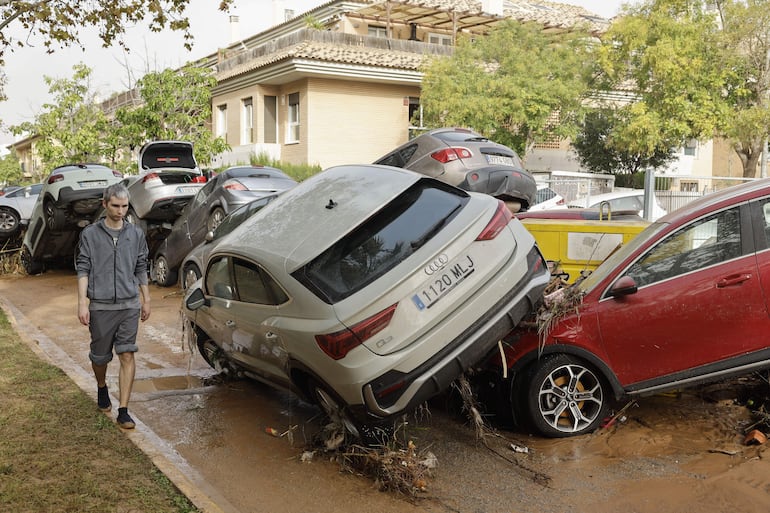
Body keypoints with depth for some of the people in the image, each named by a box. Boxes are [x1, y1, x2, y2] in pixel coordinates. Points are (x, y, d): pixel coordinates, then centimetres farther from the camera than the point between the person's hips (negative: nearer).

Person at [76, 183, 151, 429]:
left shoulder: (136, 234, 7)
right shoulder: (90, 234, 1)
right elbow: (83, 269, -1)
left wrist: (146, 300, 13)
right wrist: (82, 302, -8)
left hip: (129, 305, 1)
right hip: (100, 306, -1)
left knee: (127, 356, -7)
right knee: (100, 356, 12)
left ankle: (123, 411, -3)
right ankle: (102, 389, 43)